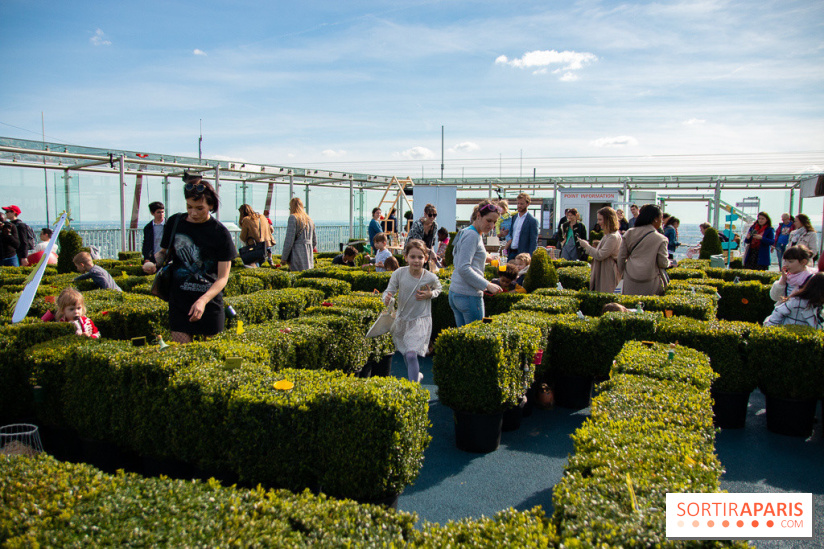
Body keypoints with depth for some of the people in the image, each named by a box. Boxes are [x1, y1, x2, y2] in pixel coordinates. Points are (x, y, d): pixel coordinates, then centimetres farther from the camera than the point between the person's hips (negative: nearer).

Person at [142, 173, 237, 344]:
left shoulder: (220, 233, -7)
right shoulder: (175, 222, 3)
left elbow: (223, 277, -7)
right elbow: (164, 252, 19)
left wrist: (203, 300, -22)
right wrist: (154, 263, -4)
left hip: (210, 301, -2)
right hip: (179, 302, 2)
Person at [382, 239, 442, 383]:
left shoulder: (431, 277, -15)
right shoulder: (399, 274, -14)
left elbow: (438, 289, 7)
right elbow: (389, 290, -9)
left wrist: (430, 294, -14)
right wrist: (387, 298, -33)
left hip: (421, 321, -3)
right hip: (402, 319, 3)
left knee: (412, 354, -18)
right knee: (405, 354, 21)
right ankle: (416, 374, 49)